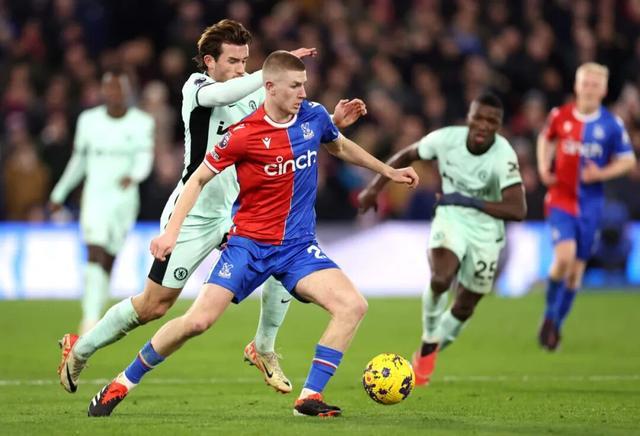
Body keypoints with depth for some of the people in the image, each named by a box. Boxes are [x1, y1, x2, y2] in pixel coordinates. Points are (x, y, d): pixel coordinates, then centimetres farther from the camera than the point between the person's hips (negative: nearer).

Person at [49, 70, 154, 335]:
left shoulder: (142, 123, 0)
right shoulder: (89, 121, 5)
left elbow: (145, 158, -13)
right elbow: (78, 161, 16)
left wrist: (134, 176, -35)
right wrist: (60, 193, 21)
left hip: (125, 198, 1)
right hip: (95, 195, -1)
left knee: (107, 261, 7)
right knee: (95, 253, -18)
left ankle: (94, 316, 21)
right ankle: (91, 318, -25)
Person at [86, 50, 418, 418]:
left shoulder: (314, 116, 0)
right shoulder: (243, 135, -13)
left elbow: (341, 147, 23)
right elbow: (200, 179, -3)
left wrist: (389, 171, 29)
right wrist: (172, 231, -10)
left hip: (298, 246, 4)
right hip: (249, 242, -4)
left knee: (353, 305, -18)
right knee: (198, 320, -12)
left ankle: (310, 397, -12)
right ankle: (122, 383, 7)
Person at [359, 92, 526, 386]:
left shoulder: (503, 156, -26)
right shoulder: (446, 139, -17)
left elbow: (518, 210, -33)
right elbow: (406, 156, 4)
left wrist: (470, 201, -33)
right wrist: (374, 189, 2)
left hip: (486, 227, 0)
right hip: (451, 218, 0)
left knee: (464, 307, 10)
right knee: (440, 279, -29)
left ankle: (427, 354, 36)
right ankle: (429, 340, -4)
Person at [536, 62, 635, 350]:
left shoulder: (612, 125, -5)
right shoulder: (560, 116, -3)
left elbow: (628, 161, 3)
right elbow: (546, 138, 18)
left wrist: (601, 174, -13)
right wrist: (544, 167, 2)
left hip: (590, 204, 1)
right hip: (561, 198, -1)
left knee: (577, 266, 8)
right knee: (564, 257, -20)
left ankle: (556, 325, 27)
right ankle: (550, 314, 5)